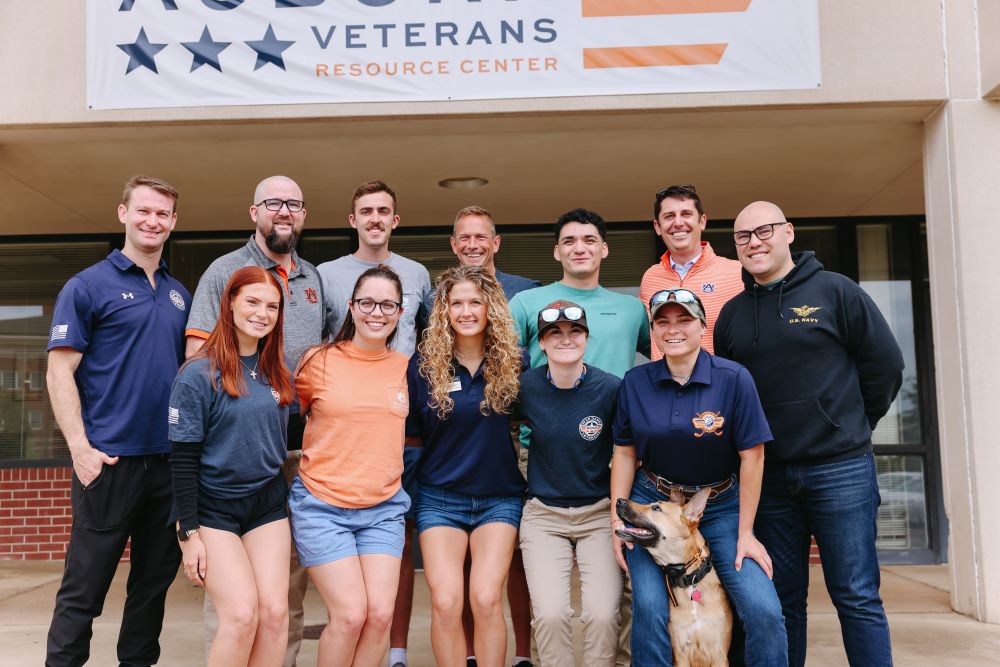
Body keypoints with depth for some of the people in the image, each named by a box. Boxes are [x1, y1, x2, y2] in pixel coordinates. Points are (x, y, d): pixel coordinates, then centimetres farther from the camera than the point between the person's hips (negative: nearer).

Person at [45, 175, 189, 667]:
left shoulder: (179, 294, 14)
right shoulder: (88, 286, -2)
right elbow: (59, 372, -7)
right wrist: (80, 448, -16)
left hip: (170, 460, 6)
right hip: (110, 460, -5)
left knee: (155, 579, 14)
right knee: (83, 588, 2)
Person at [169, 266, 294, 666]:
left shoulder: (278, 373, 6)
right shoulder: (199, 374, -10)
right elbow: (183, 460, -11)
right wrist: (189, 533, -13)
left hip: (267, 503, 5)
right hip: (213, 509, -4)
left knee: (275, 611, -4)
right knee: (242, 614, -13)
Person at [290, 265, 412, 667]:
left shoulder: (406, 367, 4)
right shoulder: (319, 361, -5)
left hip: (384, 508, 3)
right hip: (322, 505, -3)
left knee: (381, 615, -3)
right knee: (351, 614, -9)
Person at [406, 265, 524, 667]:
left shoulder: (513, 363, -3)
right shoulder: (424, 366, -4)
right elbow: (410, 436, 6)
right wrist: (454, 442, -6)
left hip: (499, 497, 0)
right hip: (440, 498, 0)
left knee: (486, 599, -12)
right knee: (445, 602, -9)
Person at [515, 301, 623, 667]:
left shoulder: (611, 389, -9)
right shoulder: (525, 387, -6)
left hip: (599, 513, 0)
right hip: (544, 515, 1)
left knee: (602, 614, -13)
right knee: (550, 613, -14)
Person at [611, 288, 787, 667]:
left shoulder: (734, 379, -12)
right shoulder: (635, 382, -4)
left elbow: (751, 456, -9)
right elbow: (624, 453, 3)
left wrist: (745, 533, -6)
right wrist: (617, 521, 0)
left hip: (721, 507, -1)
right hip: (652, 503, 1)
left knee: (764, 610, -13)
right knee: (649, 607, -14)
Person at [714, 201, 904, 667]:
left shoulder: (835, 291, -1)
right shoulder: (732, 313, 10)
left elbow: (885, 364, 1)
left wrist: (851, 427, 5)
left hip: (840, 469, -3)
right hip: (767, 475, 4)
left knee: (856, 597, 2)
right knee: (782, 599, 12)